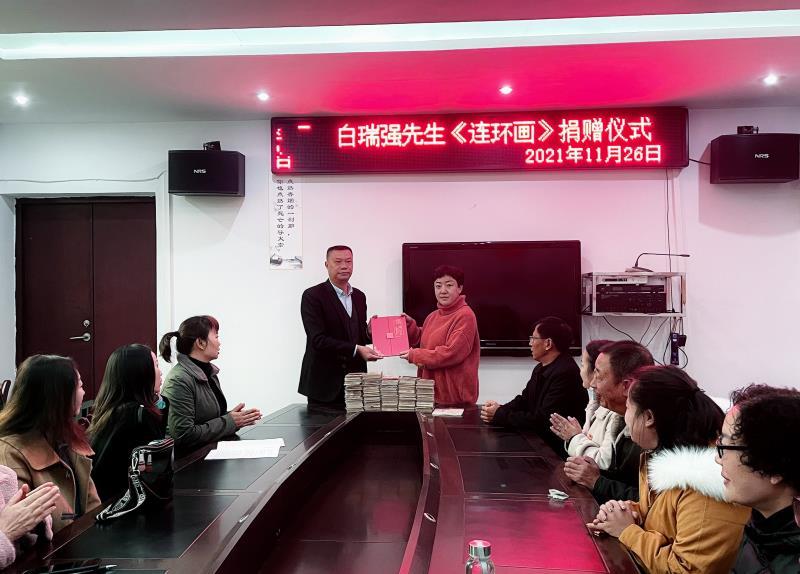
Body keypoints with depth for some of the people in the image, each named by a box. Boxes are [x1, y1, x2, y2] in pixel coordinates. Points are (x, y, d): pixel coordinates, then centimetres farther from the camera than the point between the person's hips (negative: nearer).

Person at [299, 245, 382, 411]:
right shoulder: (312, 296, -8)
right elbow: (318, 339, -17)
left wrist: (369, 331, -4)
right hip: (324, 383, -5)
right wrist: (356, 350, -23)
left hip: (355, 379, 5)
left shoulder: (359, 296, 12)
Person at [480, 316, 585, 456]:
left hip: (557, 448, -8)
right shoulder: (540, 369, 10)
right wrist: (500, 409, -8)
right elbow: (523, 400, 12)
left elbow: (542, 421, -23)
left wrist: (500, 416, -17)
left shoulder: (566, 373, -21)